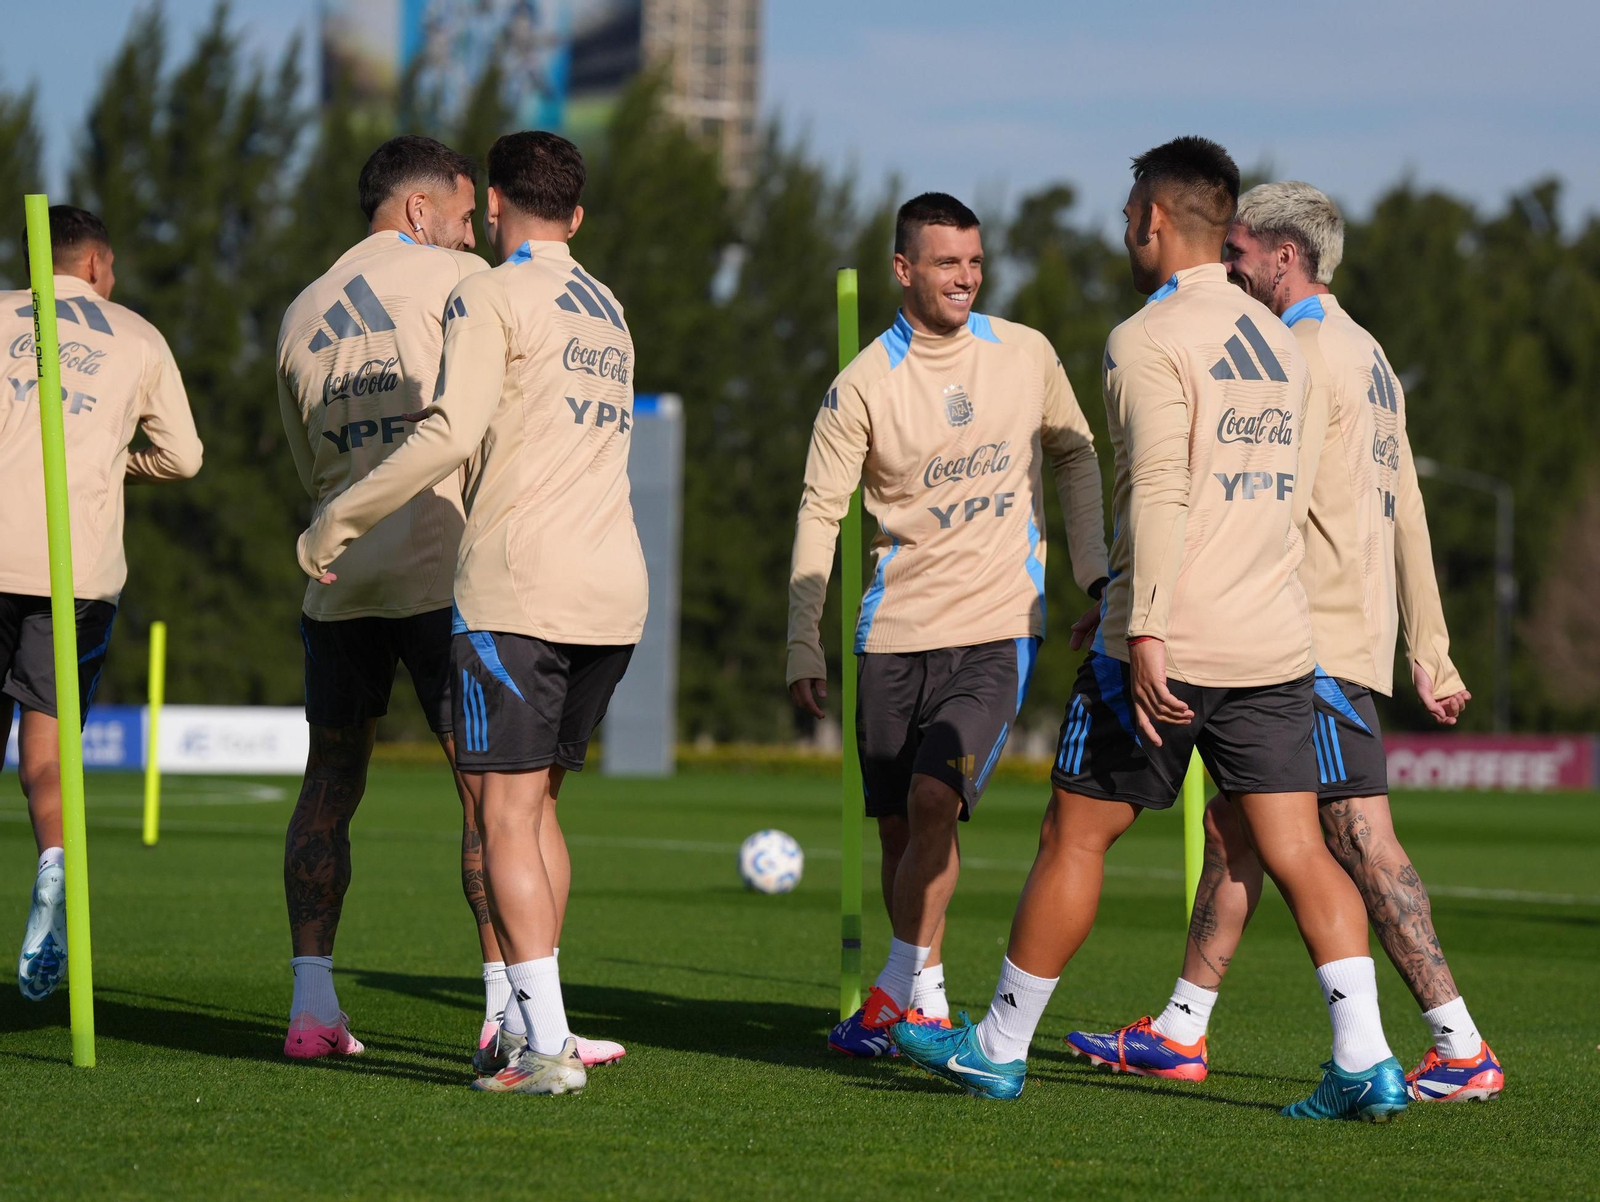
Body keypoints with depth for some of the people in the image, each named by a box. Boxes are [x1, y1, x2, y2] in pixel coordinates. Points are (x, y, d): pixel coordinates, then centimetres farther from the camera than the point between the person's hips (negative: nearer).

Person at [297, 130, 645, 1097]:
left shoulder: (492, 298, -4)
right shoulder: (608, 311, 20)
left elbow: (453, 434, -16)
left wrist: (340, 518, -7)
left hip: (519, 591, -7)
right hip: (614, 592, 7)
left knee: (507, 815, -6)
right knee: (539, 801, 16)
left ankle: (545, 1043, -14)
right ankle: (537, 1023, 16)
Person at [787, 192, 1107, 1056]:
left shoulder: (1027, 355, 3)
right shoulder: (863, 385, -4)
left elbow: (1074, 455, 19)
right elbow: (820, 512, -2)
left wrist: (1094, 576, 12)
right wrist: (803, 648, -7)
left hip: (999, 629, -1)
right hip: (895, 634, 1)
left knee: (933, 799, -18)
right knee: (898, 828, 6)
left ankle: (896, 988, -5)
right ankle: (928, 1004, 23)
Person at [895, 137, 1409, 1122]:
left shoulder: (1152, 338, -8)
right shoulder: (1282, 345, 16)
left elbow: (1158, 491, -20)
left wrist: (1146, 634, -24)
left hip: (1170, 651, -6)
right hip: (1276, 643, 6)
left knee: (1074, 836, 6)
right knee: (1298, 852, 2)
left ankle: (999, 1048, 16)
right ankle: (1366, 1065, -10)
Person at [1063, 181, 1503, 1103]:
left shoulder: (1311, 354, -11)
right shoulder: (1367, 356, 20)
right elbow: (1406, 516, 20)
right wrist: (1431, 655, 21)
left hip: (1314, 641, -10)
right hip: (1345, 637, 10)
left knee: (1363, 839, -11)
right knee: (1234, 825, 13)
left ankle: (1463, 1051, -11)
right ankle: (1180, 1034, 18)